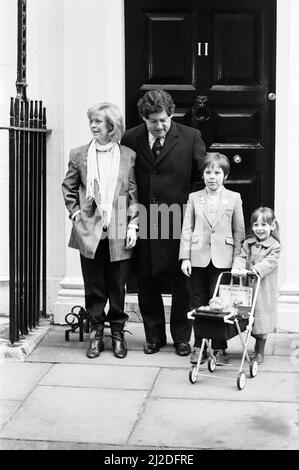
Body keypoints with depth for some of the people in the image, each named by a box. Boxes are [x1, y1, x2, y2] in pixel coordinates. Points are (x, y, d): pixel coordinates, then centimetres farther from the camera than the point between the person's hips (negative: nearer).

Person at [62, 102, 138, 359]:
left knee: (117, 287, 7)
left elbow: (135, 193, 3)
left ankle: (118, 333, 21)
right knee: (94, 287, 7)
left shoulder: (128, 156, 1)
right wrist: (75, 213, 4)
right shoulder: (79, 155, 4)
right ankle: (96, 333, 19)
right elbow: (68, 188, 14)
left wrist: (133, 225, -3)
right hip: (89, 231, 1)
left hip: (119, 233, -1)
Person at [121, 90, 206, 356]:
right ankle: (154, 336, 24)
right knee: (147, 284, 9)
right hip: (144, 222, 2)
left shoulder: (190, 137, -2)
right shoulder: (130, 139, 3)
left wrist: (190, 204, -4)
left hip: (178, 222, -1)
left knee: (181, 284, 6)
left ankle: (181, 337, 22)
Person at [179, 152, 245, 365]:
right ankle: (199, 346, 18)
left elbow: (239, 232, 5)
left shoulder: (234, 198, 4)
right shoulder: (194, 198, 6)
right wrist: (185, 257, -1)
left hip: (222, 259, -1)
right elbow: (187, 229, 5)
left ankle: (220, 348, 13)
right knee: (198, 303, 7)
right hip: (198, 258, 1)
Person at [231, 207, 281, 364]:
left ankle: (260, 352, 17)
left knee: (261, 321, 3)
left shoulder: (274, 246, -6)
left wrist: (253, 270, -31)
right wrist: (238, 268, -23)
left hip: (264, 290, -4)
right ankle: (258, 343, 33)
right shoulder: (248, 243, 8)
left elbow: (268, 263, -18)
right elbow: (241, 257, -1)